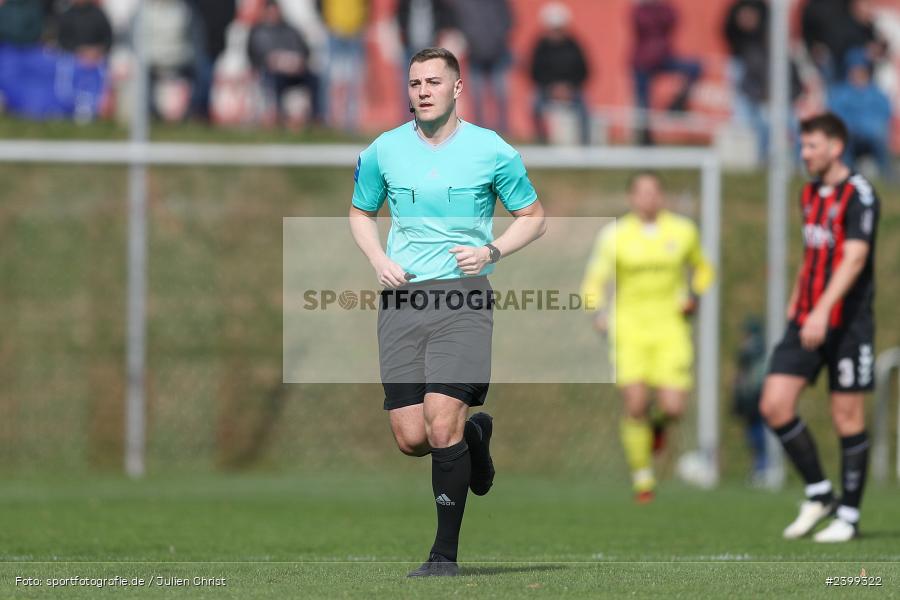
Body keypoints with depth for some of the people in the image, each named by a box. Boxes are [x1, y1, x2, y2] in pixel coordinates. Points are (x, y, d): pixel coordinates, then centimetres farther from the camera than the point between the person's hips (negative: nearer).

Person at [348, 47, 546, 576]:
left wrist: (491, 251, -6)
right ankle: (474, 436, 34)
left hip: (463, 297, -3)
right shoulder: (384, 151, 8)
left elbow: (533, 216, 11)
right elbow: (361, 213, 24)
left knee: (441, 427, -16)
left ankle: (446, 552, -4)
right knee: (411, 438, -2)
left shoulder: (492, 151, 0)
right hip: (401, 298, 3)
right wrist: (379, 260, 4)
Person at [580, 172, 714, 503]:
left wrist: (693, 295, 1)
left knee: (673, 408, -11)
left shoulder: (683, 231, 4)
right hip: (629, 327, -1)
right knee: (636, 405, -13)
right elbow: (594, 280, 1)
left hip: (670, 328, 1)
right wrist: (597, 311, -18)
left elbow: (702, 268, 21)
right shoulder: (615, 235, -2)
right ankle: (642, 477, 5)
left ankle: (657, 425, 28)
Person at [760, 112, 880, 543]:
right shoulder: (811, 193, 13)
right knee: (774, 405, -4)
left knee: (847, 417, -1)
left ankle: (849, 515, 9)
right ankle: (818, 495, 9)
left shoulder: (858, 194, -11)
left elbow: (854, 259, -20)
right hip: (807, 320, 7)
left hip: (847, 323, -7)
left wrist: (822, 310, -29)